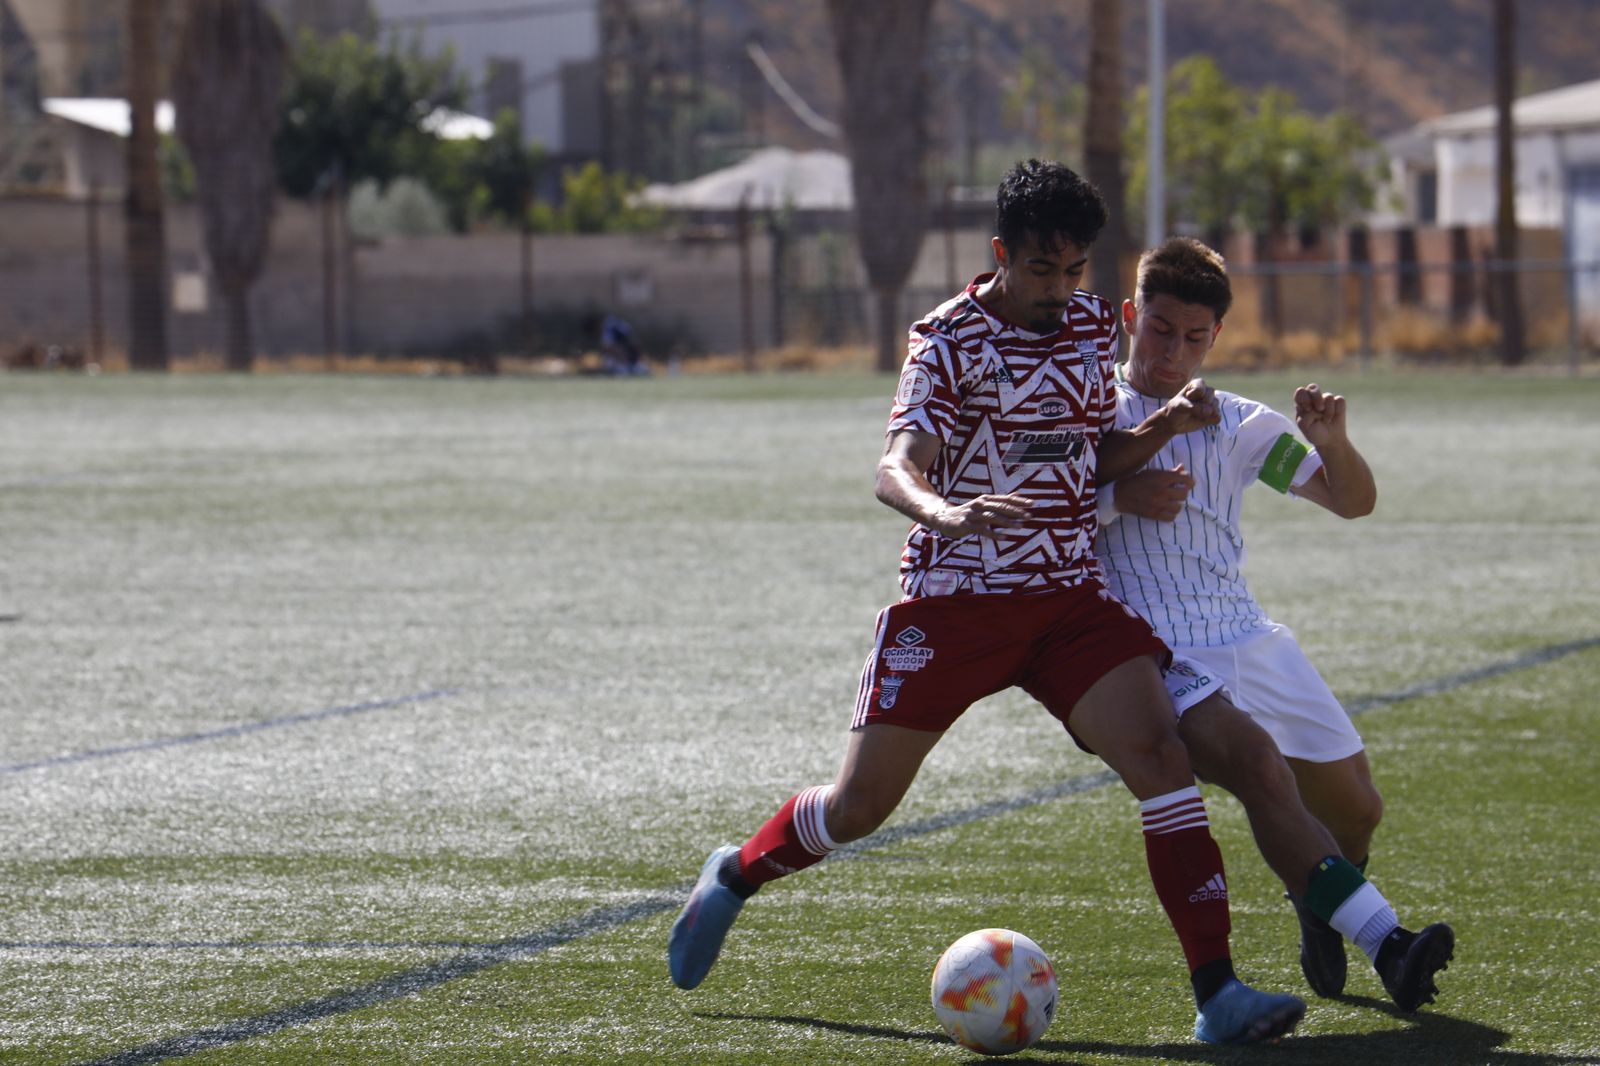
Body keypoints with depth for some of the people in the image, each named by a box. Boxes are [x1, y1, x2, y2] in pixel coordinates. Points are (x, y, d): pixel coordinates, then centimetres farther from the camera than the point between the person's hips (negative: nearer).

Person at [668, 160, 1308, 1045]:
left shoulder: (1093, 325, 8)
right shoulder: (951, 336, -10)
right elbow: (894, 469, -20)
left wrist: (1165, 426, -1)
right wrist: (945, 513, -42)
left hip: (1069, 597, 4)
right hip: (953, 599, -4)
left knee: (1161, 755, -17)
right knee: (859, 804, 3)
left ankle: (1217, 995, -19)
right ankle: (735, 876, 35)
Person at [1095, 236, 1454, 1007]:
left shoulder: (1236, 424, 14)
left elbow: (1353, 503, 13)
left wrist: (1333, 445, -8)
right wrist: (1119, 498, -16)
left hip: (1250, 641, 6)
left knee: (1354, 806, 4)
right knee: (1257, 764, -31)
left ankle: (1319, 918, 37)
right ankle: (1385, 943, -37)